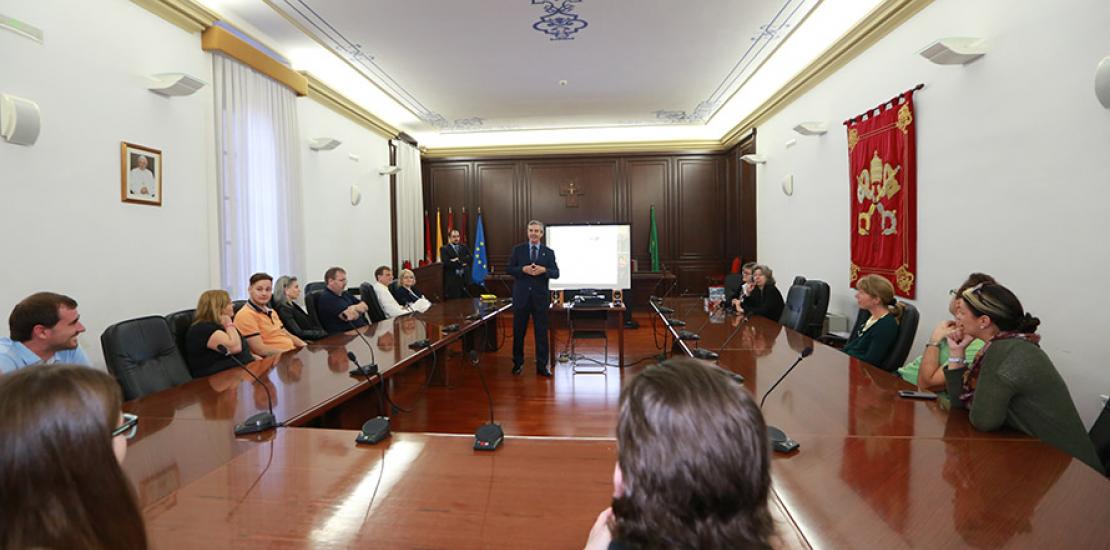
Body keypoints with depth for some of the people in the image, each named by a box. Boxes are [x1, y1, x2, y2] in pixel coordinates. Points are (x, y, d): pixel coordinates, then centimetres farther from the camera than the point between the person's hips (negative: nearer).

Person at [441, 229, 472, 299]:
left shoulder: (464, 247, 17)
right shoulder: (444, 249, 2)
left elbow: (469, 259, 2)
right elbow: (447, 263, -12)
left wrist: (458, 260, -11)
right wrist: (462, 263, -6)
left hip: (465, 279, 4)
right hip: (452, 280, -4)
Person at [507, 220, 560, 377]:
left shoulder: (549, 252, 5)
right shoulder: (518, 249, 5)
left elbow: (556, 274, 0)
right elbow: (509, 269, 0)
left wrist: (544, 270, -18)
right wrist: (523, 269, -16)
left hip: (540, 297, 0)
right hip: (521, 296, 0)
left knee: (541, 332, 4)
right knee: (518, 331, 8)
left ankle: (542, 366, 14)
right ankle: (518, 363, 24)